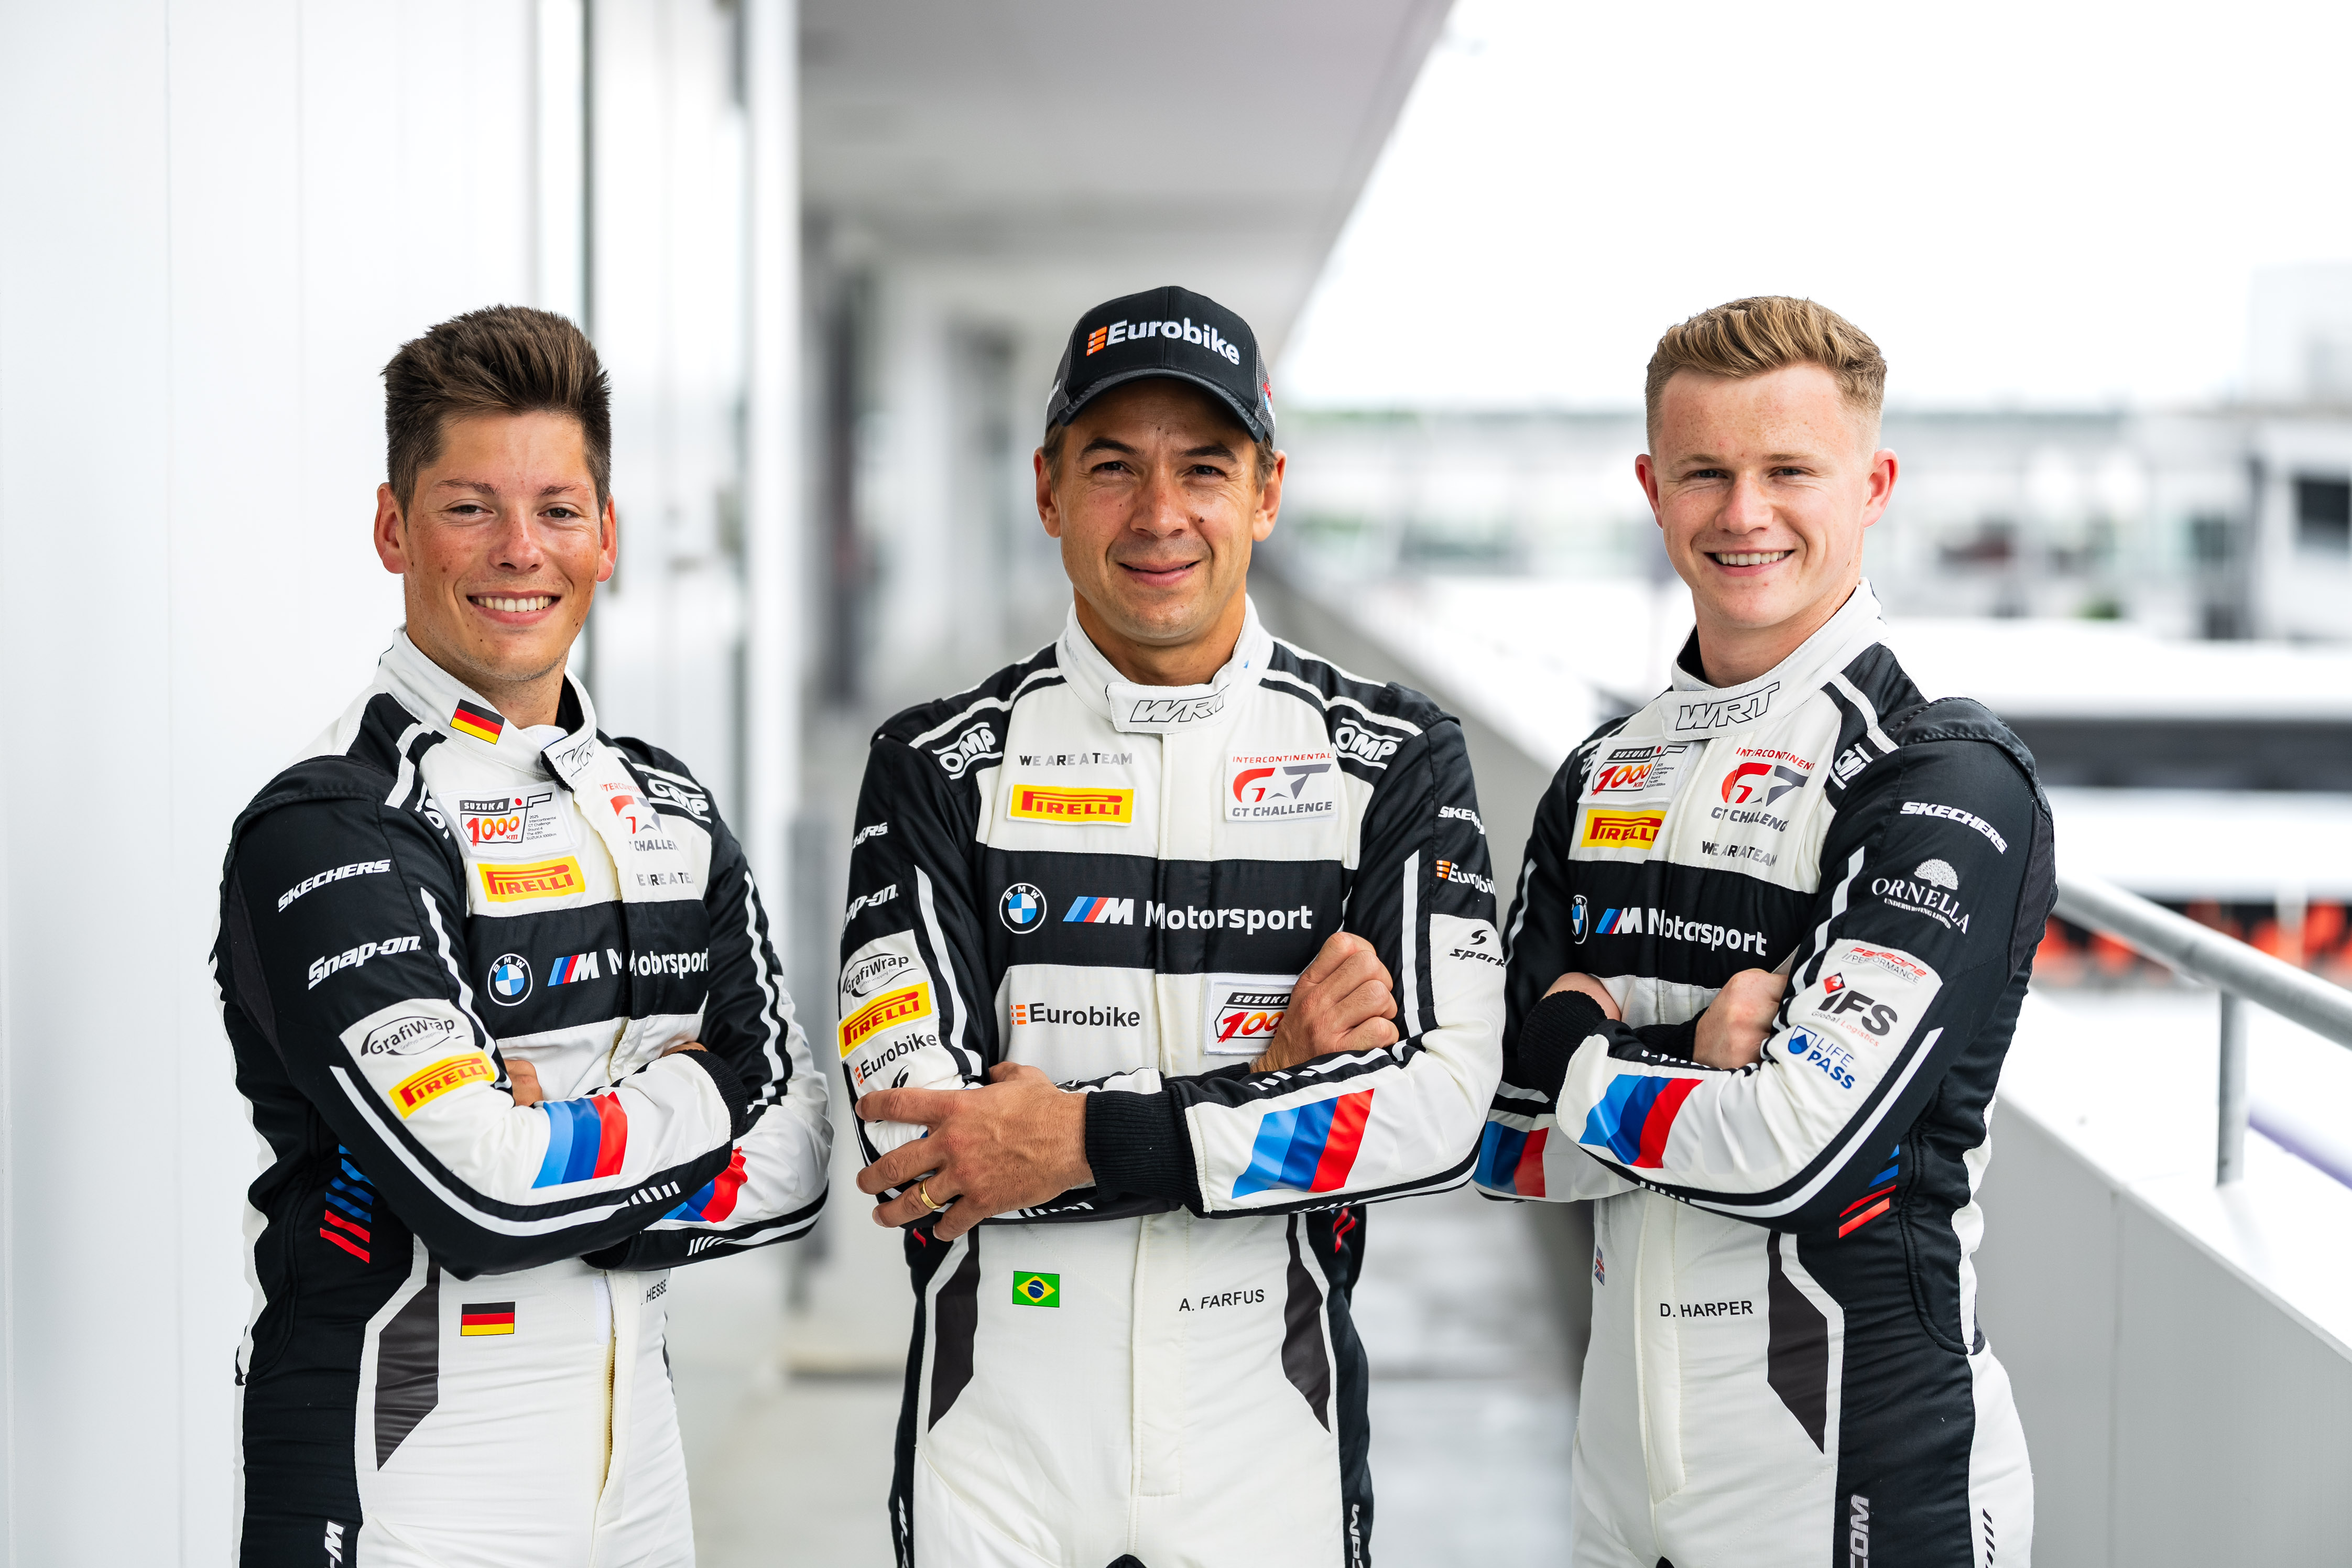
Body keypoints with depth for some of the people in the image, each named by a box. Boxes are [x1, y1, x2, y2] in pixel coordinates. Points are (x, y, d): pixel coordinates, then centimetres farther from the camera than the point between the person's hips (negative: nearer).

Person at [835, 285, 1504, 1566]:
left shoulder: (1394, 761, 0)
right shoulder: (940, 768, 0)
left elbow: (1441, 1100, -12)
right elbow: (912, 1122, -11)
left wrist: (1087, 1144, -18)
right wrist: (1269, 1077, -16)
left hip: (1268, 1453, 0)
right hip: (998, 1449, 0)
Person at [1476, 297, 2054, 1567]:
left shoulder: (1949, 781, -13)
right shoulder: (1604, 779, 8)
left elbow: (1797, 1153, -22)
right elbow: (1507, 1143, 2)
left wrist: (1580, 1059, -8)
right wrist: (1694, 1059, -15)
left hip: (1865, 1466, -6)